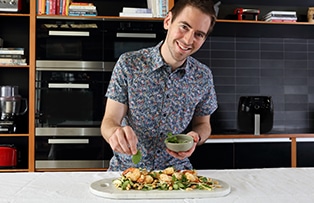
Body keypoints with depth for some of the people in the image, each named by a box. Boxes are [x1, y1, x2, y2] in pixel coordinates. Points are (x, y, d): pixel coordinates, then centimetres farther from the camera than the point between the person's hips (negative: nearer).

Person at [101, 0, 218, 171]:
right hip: (128, 168, 0)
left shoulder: (203, 76, -2)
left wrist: (196, 137, -11)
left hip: (176, 169, 1)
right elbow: (109, 121, -9)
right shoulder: (128, 64, -9)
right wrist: (116, 132, -33)